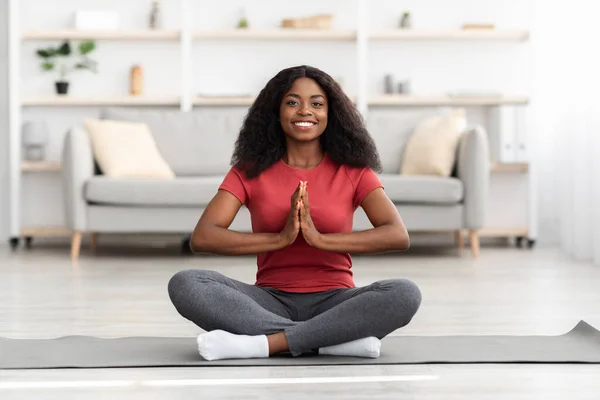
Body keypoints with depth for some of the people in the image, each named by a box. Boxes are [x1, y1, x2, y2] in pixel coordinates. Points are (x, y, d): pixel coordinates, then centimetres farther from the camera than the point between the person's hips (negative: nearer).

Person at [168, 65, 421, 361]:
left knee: (405, 293, -30)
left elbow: (398, 236, -12)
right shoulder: (251, 170, 5)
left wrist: (320, 238, -22)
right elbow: (201, 238, -9)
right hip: (271, 302, 1)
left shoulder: (352, 170, 4)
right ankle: (336, 338, -30)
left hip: (334, 301, 0)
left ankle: (267, 343, -31)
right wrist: (280, 238, -21)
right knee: (184, 284, -26)